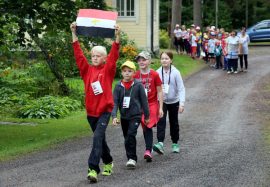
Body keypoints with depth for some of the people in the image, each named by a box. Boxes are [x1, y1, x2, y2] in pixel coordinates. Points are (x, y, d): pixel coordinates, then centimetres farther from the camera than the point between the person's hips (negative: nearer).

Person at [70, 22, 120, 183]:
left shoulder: (108, 70, -2)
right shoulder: (87, 70, 6)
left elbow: (114, 55, -14)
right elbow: (79, 54, -1)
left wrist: (117, 37, -25)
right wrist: (74, 34, -7)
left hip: (105, 110, -5)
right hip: (91, 110, 5)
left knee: (98, 137, -17)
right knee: (100, 138, 17)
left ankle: (93, 169, -23)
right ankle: (108, 163, 37)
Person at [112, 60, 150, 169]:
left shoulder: (138, 85, -6)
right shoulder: (118, 86, 0)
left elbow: (144, 101, 1)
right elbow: (115, 102, -5)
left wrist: (147, 116, 6)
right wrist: (114, 116, -18)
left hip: (135, 115, -4)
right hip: (124, 116, 4)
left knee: (131, 135, -20)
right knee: (127, 137, 12)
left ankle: (132, 158, -14)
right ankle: (131, 158, 25)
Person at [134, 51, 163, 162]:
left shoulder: (154, 75, -5)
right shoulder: (135, 76, 2)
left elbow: (159, 92, 0)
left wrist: (160, 108, -3)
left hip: (152, 104, -3)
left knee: (148, 126, -13)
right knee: (145, 128, 6)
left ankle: (148, 150, -17)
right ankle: (149, 151, 15)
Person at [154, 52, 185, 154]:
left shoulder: (175, 73, -13)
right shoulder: (158, 73, -8)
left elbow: (181, 89, -13)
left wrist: (182, 103, -19)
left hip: (173, 102, 0)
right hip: (161, 101, 0)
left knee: (174, 123, 13)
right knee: (161, 121, -17)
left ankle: (175, 144, 28)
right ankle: (160, 143, -26)